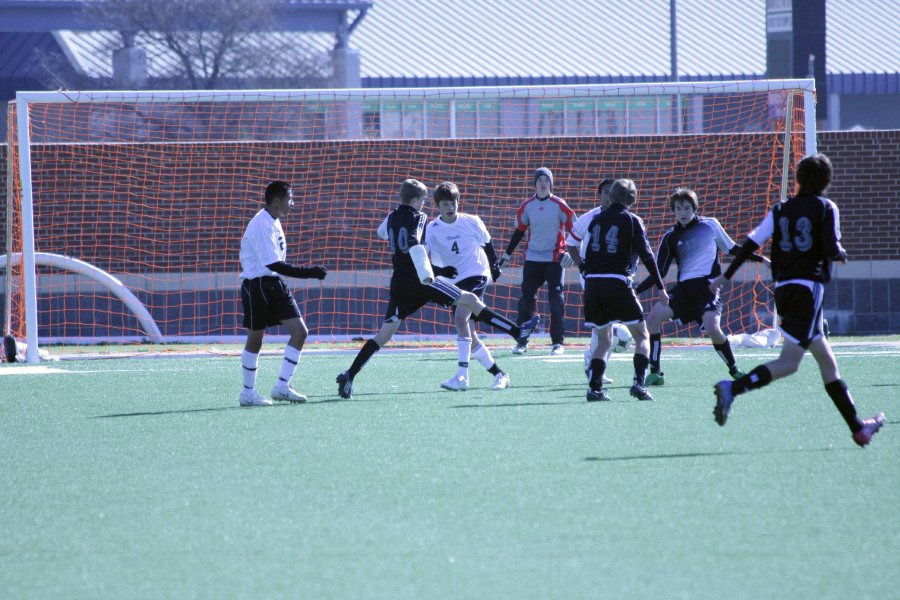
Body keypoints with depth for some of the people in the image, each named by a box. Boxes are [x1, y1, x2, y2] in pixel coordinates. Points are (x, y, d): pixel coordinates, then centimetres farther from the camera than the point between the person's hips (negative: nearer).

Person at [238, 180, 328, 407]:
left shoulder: (273, 223, 11)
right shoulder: (261, 225, -20)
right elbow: (274, 264, -27)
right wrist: (308, 272, -28)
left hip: (274, 285, 9)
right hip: (256, 285, -9)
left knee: (300, 331, -1)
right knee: (255, 339, 1)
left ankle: (282, 387, 3)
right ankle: (248, 393, 13)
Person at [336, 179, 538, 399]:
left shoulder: (392, 218, 15)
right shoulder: (417, 217, -5)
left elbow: (382, 233, 39)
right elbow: (414, 245, -24)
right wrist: (428, 275, -33)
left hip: (400, 286, 6)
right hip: (419, 282, -6)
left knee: (384, 335, 4)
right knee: (471, 300, 0)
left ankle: (349, 376, -7)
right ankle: (517, 331, -2)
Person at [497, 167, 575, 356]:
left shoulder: (559, 205, -4)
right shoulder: (527, 206, 5)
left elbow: (573, 229, -2)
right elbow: (519, 231, 13)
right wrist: (507, 254, 11)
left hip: (554, 259, -3)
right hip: (532, 258, 3)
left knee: (556, 298, -5)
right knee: (526, 298, 1)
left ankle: (558, 342, 0)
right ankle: (522, 341, 9)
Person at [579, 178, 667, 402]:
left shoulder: (597, 220, 14)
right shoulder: (631, 220, 0)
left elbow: (587, 256, 15)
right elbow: (646, 255, -5)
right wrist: (660, 287, -2)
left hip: (592, 283, 4)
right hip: (618, 282, -4)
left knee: (603, 340, 16)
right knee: (641, 335, 7)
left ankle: (594, 387, 3)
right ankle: (639, 382, -10)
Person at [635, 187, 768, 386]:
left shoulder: (710, 225, 5)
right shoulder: (670, 237, 8)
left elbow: (732, 248, 19)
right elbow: (659, 272, 9)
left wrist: (760, 259, 18)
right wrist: (636, 290, -2)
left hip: (708, 287, -3)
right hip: (684, 288, 3)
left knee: (712, 328, -25)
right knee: (654, 317, -15)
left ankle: (734, 371, -2)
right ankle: (655, 373, -7)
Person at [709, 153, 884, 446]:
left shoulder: (781, 209, 12)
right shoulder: (826, 208, -2)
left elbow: (751, 242, 5)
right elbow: (831, 250, -12)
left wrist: (726, 276, 9)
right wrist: (842, 254, 11)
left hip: (783, 289, 7)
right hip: (808, 287, -7)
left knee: (826, 360, 13)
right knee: (789, 362, -14)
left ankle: (857, 427, 19)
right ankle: (732, 388, -35)